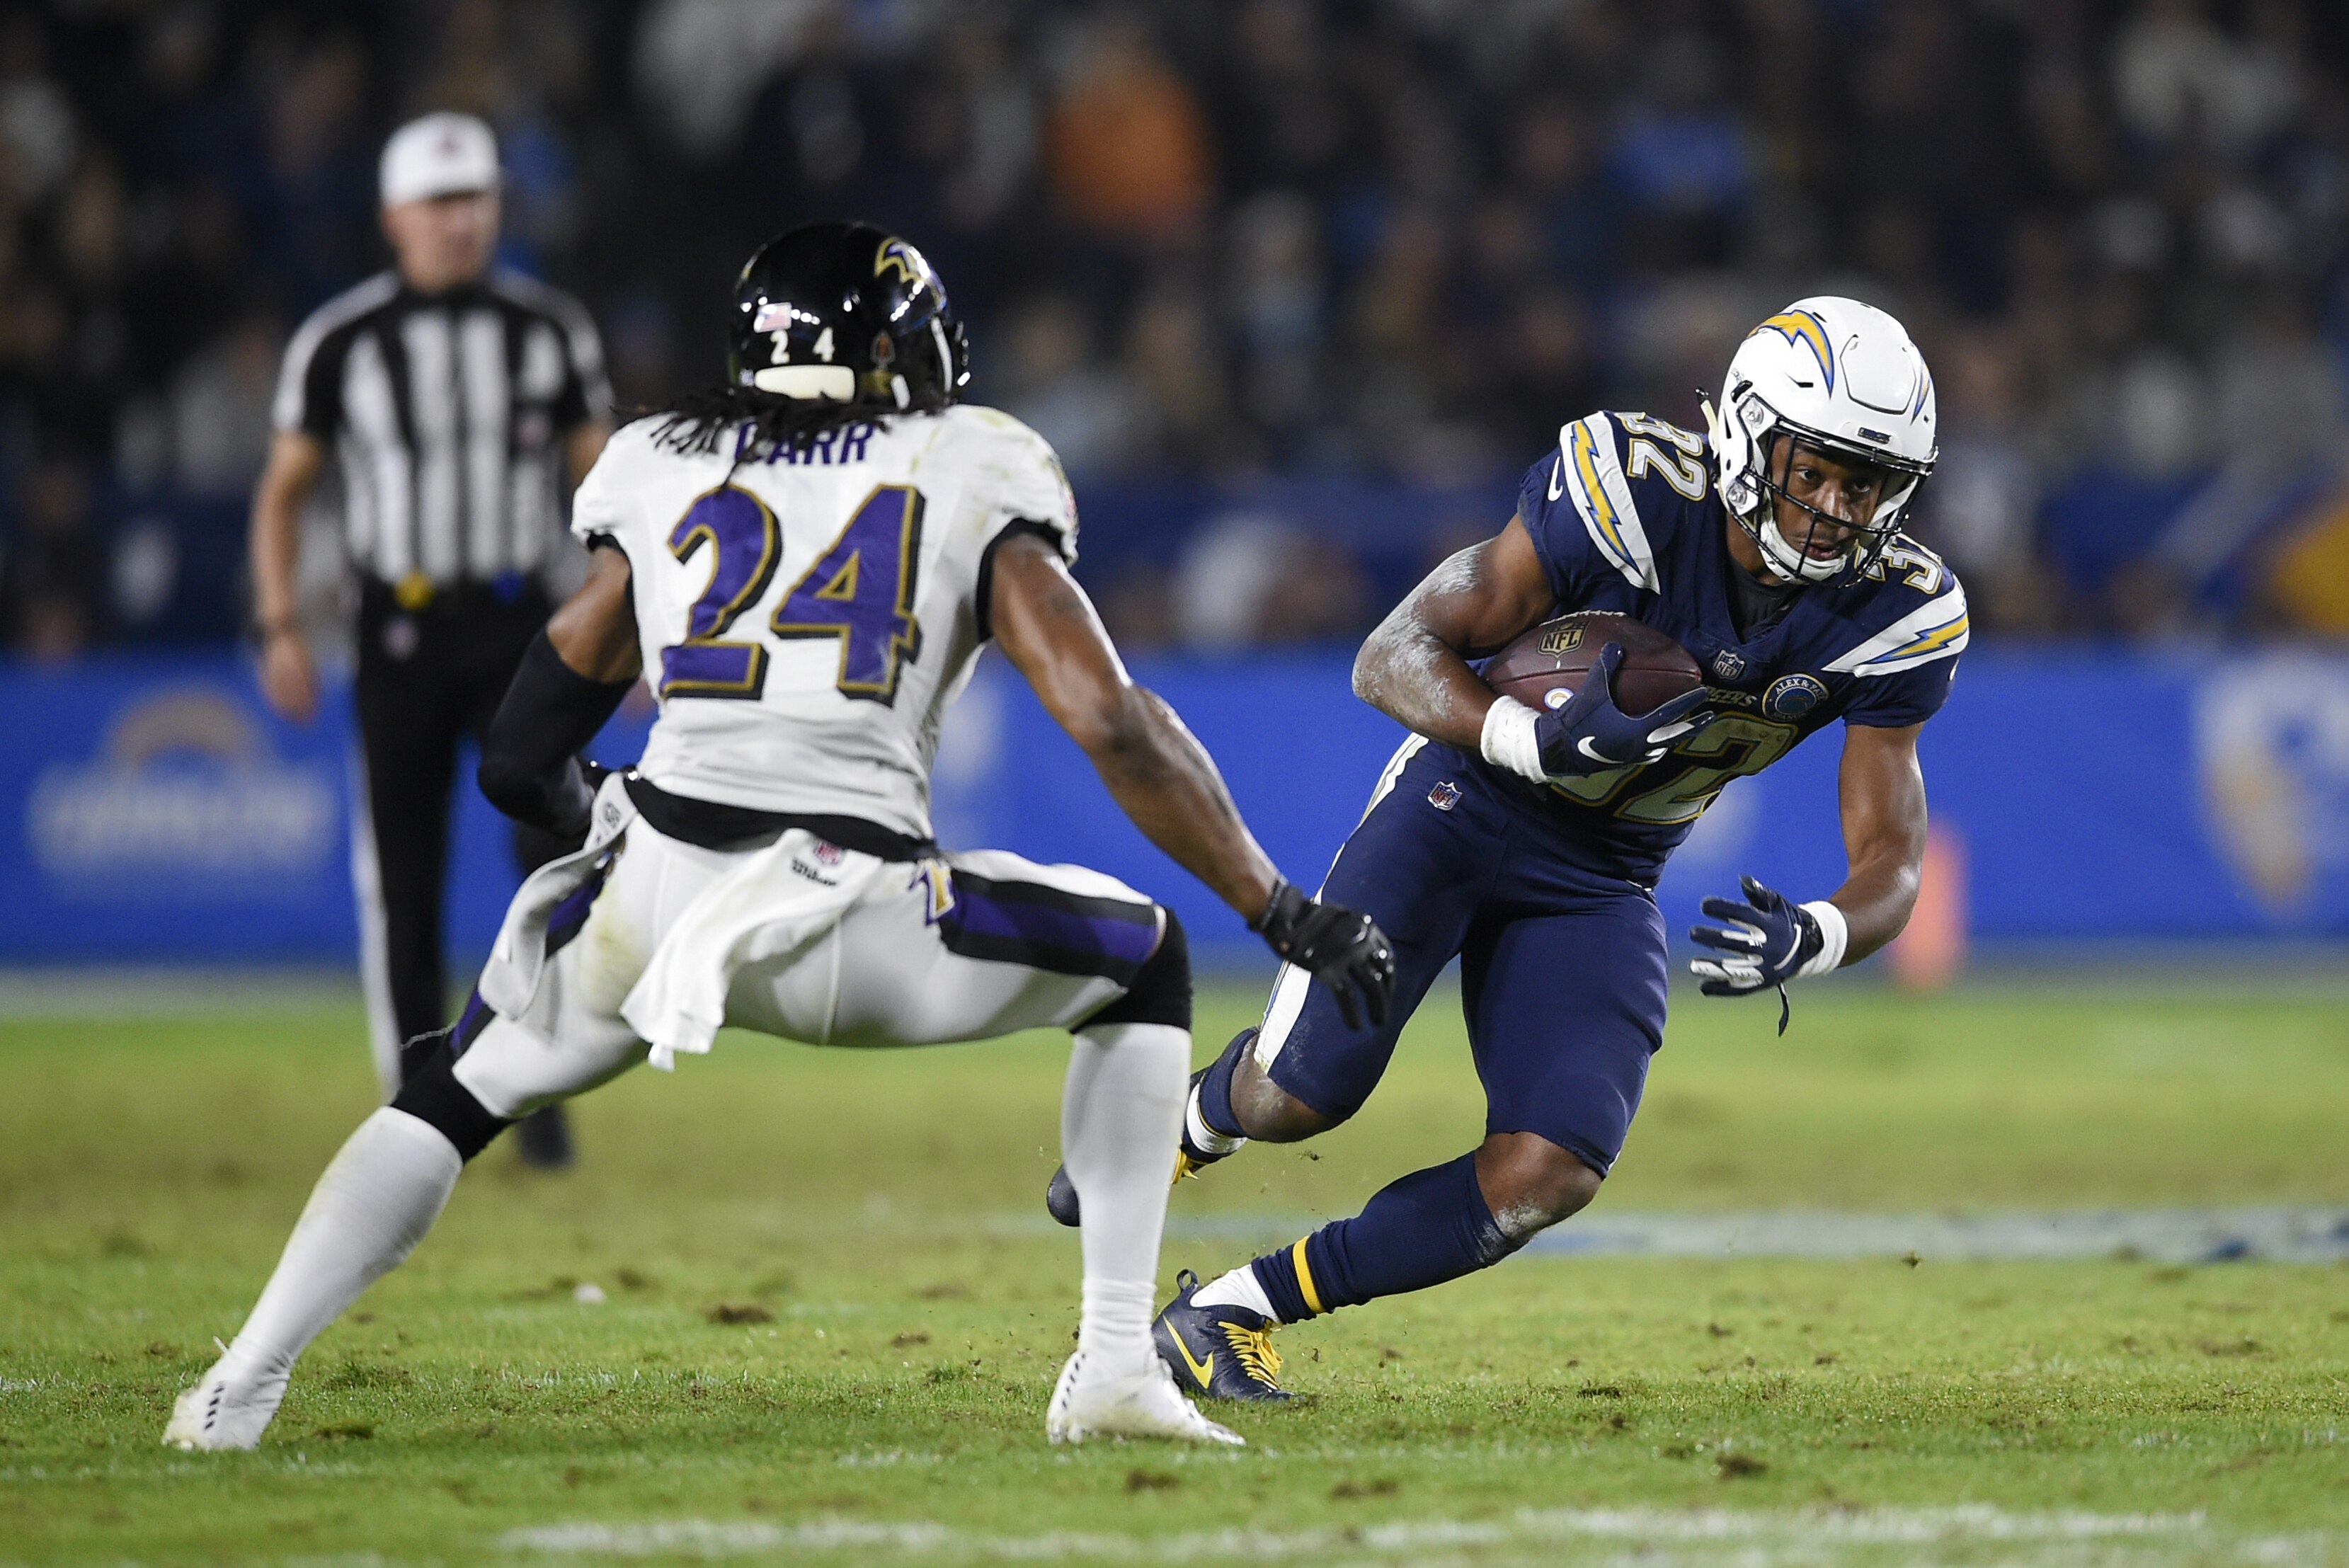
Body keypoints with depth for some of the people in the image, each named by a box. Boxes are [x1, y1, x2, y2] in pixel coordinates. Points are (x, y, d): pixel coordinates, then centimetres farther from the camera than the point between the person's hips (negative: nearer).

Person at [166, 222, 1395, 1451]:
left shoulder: (660, 475, 19)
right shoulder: (971, 484, 12)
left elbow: (523, 761, 22)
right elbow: (1114, 727, 2)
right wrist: (1287, 917, 8)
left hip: (651, 903, 2)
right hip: (854, 936, -2)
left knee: (455, 1097, 29)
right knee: (1145, 960, 24)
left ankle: (239, 1390, 16)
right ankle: (1113, 1367, 14)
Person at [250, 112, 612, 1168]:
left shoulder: (549, 329, 3)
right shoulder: (340, 341, -1)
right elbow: (284, 488, 5)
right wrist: (280, 628, -5)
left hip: (518, 625, 0)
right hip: (401, 633, 0)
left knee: (556, 841, -16)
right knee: (403, 881, 1)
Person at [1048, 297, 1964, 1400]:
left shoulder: (1895, 618, -14)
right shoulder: (1629, 491, -26)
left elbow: (1892, 867, -11)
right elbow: (1393, 658, -22)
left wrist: (1809, 943, -35)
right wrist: (1544, 742, -40)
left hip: (1599, 884, 4)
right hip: (1469, 803, -3)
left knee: (1546, 1178, -13)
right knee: (1304, 1091, -17)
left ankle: (1232, 1312, 4)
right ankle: (1188, 1126, 22)